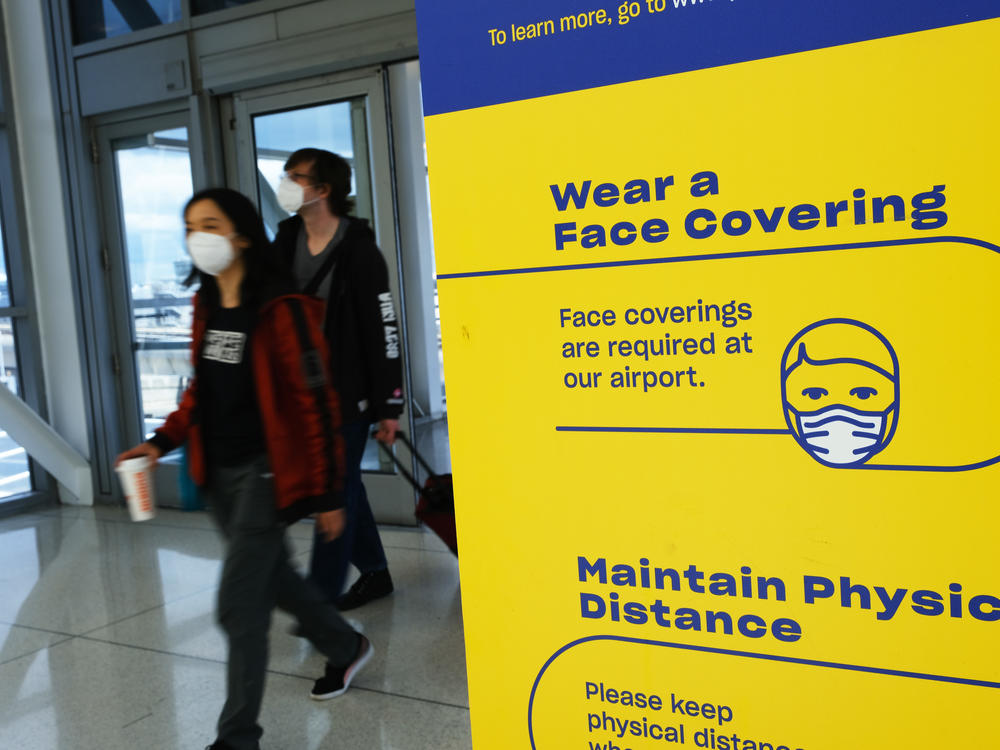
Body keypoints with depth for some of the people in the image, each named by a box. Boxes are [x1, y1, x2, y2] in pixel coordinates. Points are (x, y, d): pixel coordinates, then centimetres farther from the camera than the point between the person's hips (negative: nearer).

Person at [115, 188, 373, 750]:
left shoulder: (282, 309, -16)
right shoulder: (206, 306, 8)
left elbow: (316, 405, -15)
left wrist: (327, 495, -14)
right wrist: (162, 441, 5)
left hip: (266, 471, -8)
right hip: (220, 472, 8)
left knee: (239, 604, -4)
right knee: (273, 578, 20)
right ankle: (347, 647, 43)